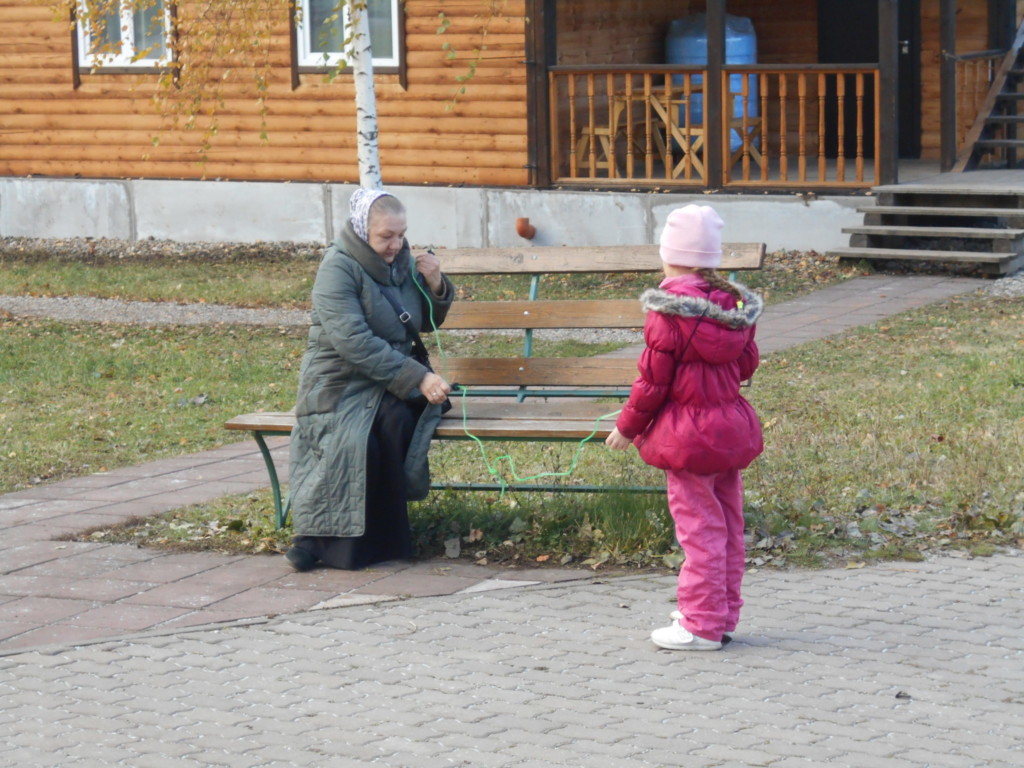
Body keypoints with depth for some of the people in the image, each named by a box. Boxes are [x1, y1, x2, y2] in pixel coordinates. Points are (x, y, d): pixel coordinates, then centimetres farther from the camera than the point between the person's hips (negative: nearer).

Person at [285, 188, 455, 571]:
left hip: (394, 382, 5)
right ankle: (316, 535, -17)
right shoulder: (338, 268, -11)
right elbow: (354, 342, -22)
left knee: (396, 419, -30)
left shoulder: (402, 262, 9)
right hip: (341, 384, -5)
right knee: (351, 441, -33)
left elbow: (428, 324, 21)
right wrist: (418, 377, -27)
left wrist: (435, 285, -1)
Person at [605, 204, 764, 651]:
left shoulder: (669, 311, -16)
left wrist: (628, 426, -1)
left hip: (687, 436, -7)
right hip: (732, 426, 7)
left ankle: (701, 625, 1)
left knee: (698, 528, -3)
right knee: (728, 525, 14)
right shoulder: (735, 305, 4)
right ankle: (724, 615, 23)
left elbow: (653, 379, -14)